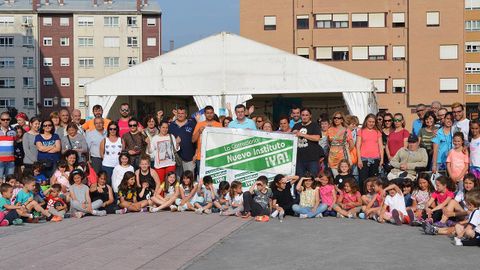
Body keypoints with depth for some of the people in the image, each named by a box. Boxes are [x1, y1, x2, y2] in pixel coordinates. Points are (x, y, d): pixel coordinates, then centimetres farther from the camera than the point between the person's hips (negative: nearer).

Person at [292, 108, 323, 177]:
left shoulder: (314, 125, 1)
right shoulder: (296, 126, 16)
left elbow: (317, 138, -13)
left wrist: (302, 135, -14)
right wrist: (294, 134, 1)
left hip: (312, 158, -4)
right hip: (299, 158, 4)